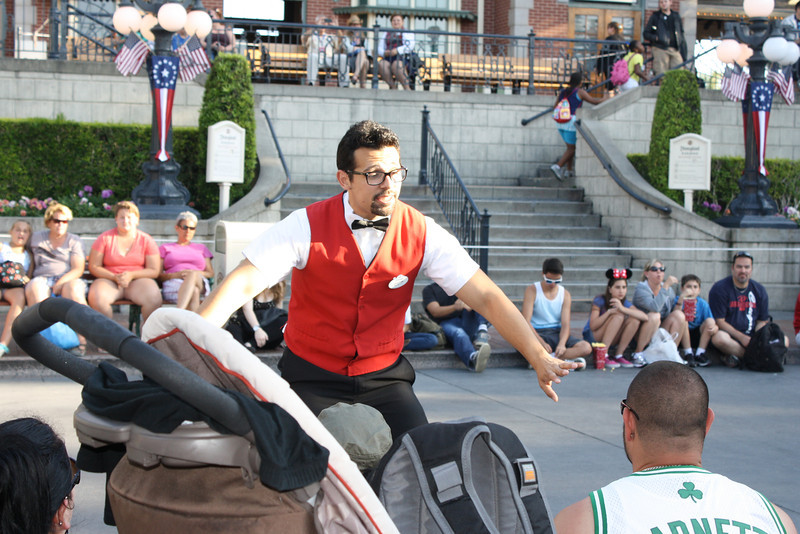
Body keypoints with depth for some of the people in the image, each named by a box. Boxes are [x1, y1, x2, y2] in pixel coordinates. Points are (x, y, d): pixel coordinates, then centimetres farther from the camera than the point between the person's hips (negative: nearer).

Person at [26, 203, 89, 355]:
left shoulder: (74, 241, 11)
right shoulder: (37, 237, 20)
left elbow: (78, 269, -1)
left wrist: (61, 283, -17)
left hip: (69, 280, -2)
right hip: (43, 279, 2)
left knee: (73, 288, -38)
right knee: (34, 288, -35)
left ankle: (81, 340, -42)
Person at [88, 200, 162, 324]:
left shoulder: (146, 240, 8)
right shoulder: (105, 238, 7)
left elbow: (154, 271, 3)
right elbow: (93, 267, 3)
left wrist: (131, 275, -14)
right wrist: (114, 277, -14)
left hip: (137, 280, 0)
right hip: (109, 280, 0)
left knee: (154, 298, -33)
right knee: (97, 298, -34)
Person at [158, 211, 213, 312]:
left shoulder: (201, 248, 32)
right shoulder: (165, 248, 27)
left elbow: (211, 273, 19)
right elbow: (158, 275, 13)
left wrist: (196, 273, -5)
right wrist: (175, 275, -10)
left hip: (200, 283, 1)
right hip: (173, 283, -1)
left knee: (193, 275, -41)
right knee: (193, 291, -40)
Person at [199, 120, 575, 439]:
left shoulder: (422, 234, -8)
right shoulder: (307, 227, -14)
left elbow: (485, 297, -9)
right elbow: (239, 285, -20)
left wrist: (539, 358, -17)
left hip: (385, 376, 2)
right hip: (313, 377, -1)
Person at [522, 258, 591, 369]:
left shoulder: (565, 295, 5)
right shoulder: (532, 290, -4)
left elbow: (565, 324, -4)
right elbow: (526, 321, -13)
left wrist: (562, 343, -26)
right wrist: (542, 343, -27)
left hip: (556, 333, 4)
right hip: (536, 333, -4)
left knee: (586, 347, -22)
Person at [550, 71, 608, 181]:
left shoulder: (563, 92, 12)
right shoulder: (579, 92, -4)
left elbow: (555, 106, 16)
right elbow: (594, 101, 0)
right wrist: (604, 99, 19)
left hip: (561, 122, 7)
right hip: (572, 121, -7)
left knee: (570, 147, 18)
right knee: (571, 149, -3)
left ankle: (569, 170, 16)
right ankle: (557, 166, -17)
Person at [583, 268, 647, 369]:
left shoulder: (625, 303, -1)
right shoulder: (600, 301, -14)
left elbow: (645, 317, -18)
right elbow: (593, 326, -22)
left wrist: (623, 309, -31)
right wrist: (609, 312, -30)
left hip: (610, 342, 5)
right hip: (591, 337, -5)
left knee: (634, 320, -16)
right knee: (618, 316, -27)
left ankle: (619, 356, -13)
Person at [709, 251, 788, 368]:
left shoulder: (759, 290, 11)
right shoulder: (719, 289, -4)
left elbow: (762, 321, 10)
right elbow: (719, 321, -9)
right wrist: (741, 337, -17)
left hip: (752, 336, 5)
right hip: (729, 335, -4)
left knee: (784, 341, -16)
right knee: (719, 338, -39)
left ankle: (736, 356, -20)